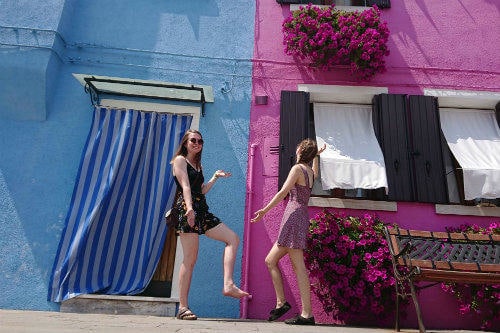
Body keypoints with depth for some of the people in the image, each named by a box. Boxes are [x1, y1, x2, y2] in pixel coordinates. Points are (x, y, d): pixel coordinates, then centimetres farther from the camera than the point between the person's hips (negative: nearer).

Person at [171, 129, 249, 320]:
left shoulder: (198, 164, 26)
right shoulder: (180, 159, 3)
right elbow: (185, 186, -14)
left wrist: (216, 177, 20)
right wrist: (189, 208, -27)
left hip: (201, 211, 8)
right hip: (187, 209, -8)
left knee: (233, 238, -3)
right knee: (190, 259, -9)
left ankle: (228, 285, -12)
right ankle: (183, 308, -1)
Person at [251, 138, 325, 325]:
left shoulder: (297, 168, -5)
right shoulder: (310, 172, 19)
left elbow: (283, 192, -16)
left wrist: (264, 210, -17)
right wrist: (316, 156, 49)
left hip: (294, 215, -9)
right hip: (302, 217, 9)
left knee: (299, 267, -10)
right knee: (270, 260, 11)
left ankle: (307, 314, -8)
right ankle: (281, 302, 12)